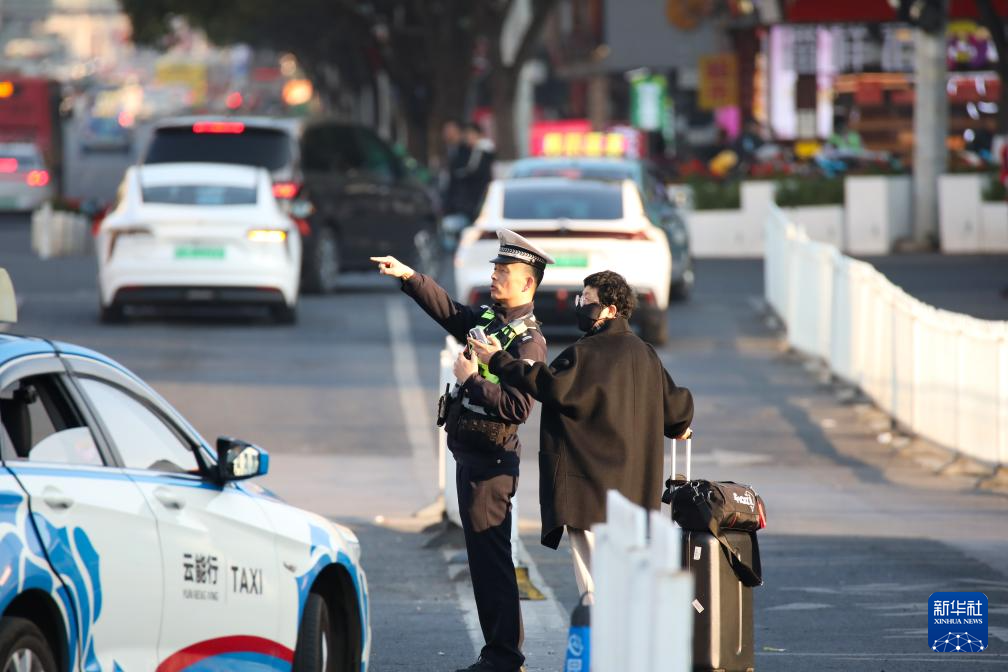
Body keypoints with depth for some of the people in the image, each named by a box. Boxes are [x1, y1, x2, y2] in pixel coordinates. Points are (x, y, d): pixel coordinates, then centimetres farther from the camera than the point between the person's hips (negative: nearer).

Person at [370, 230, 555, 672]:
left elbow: (517, 407, -25)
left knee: (489, 556, -9)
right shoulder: (489, 320, 11)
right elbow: (446, 310, 22)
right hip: (470, 453, 10)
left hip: (490, 460, -10)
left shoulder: (528, 342, -16)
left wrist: (472, 379, -18)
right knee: (483, 555, 13)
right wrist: (409, 277, 11)